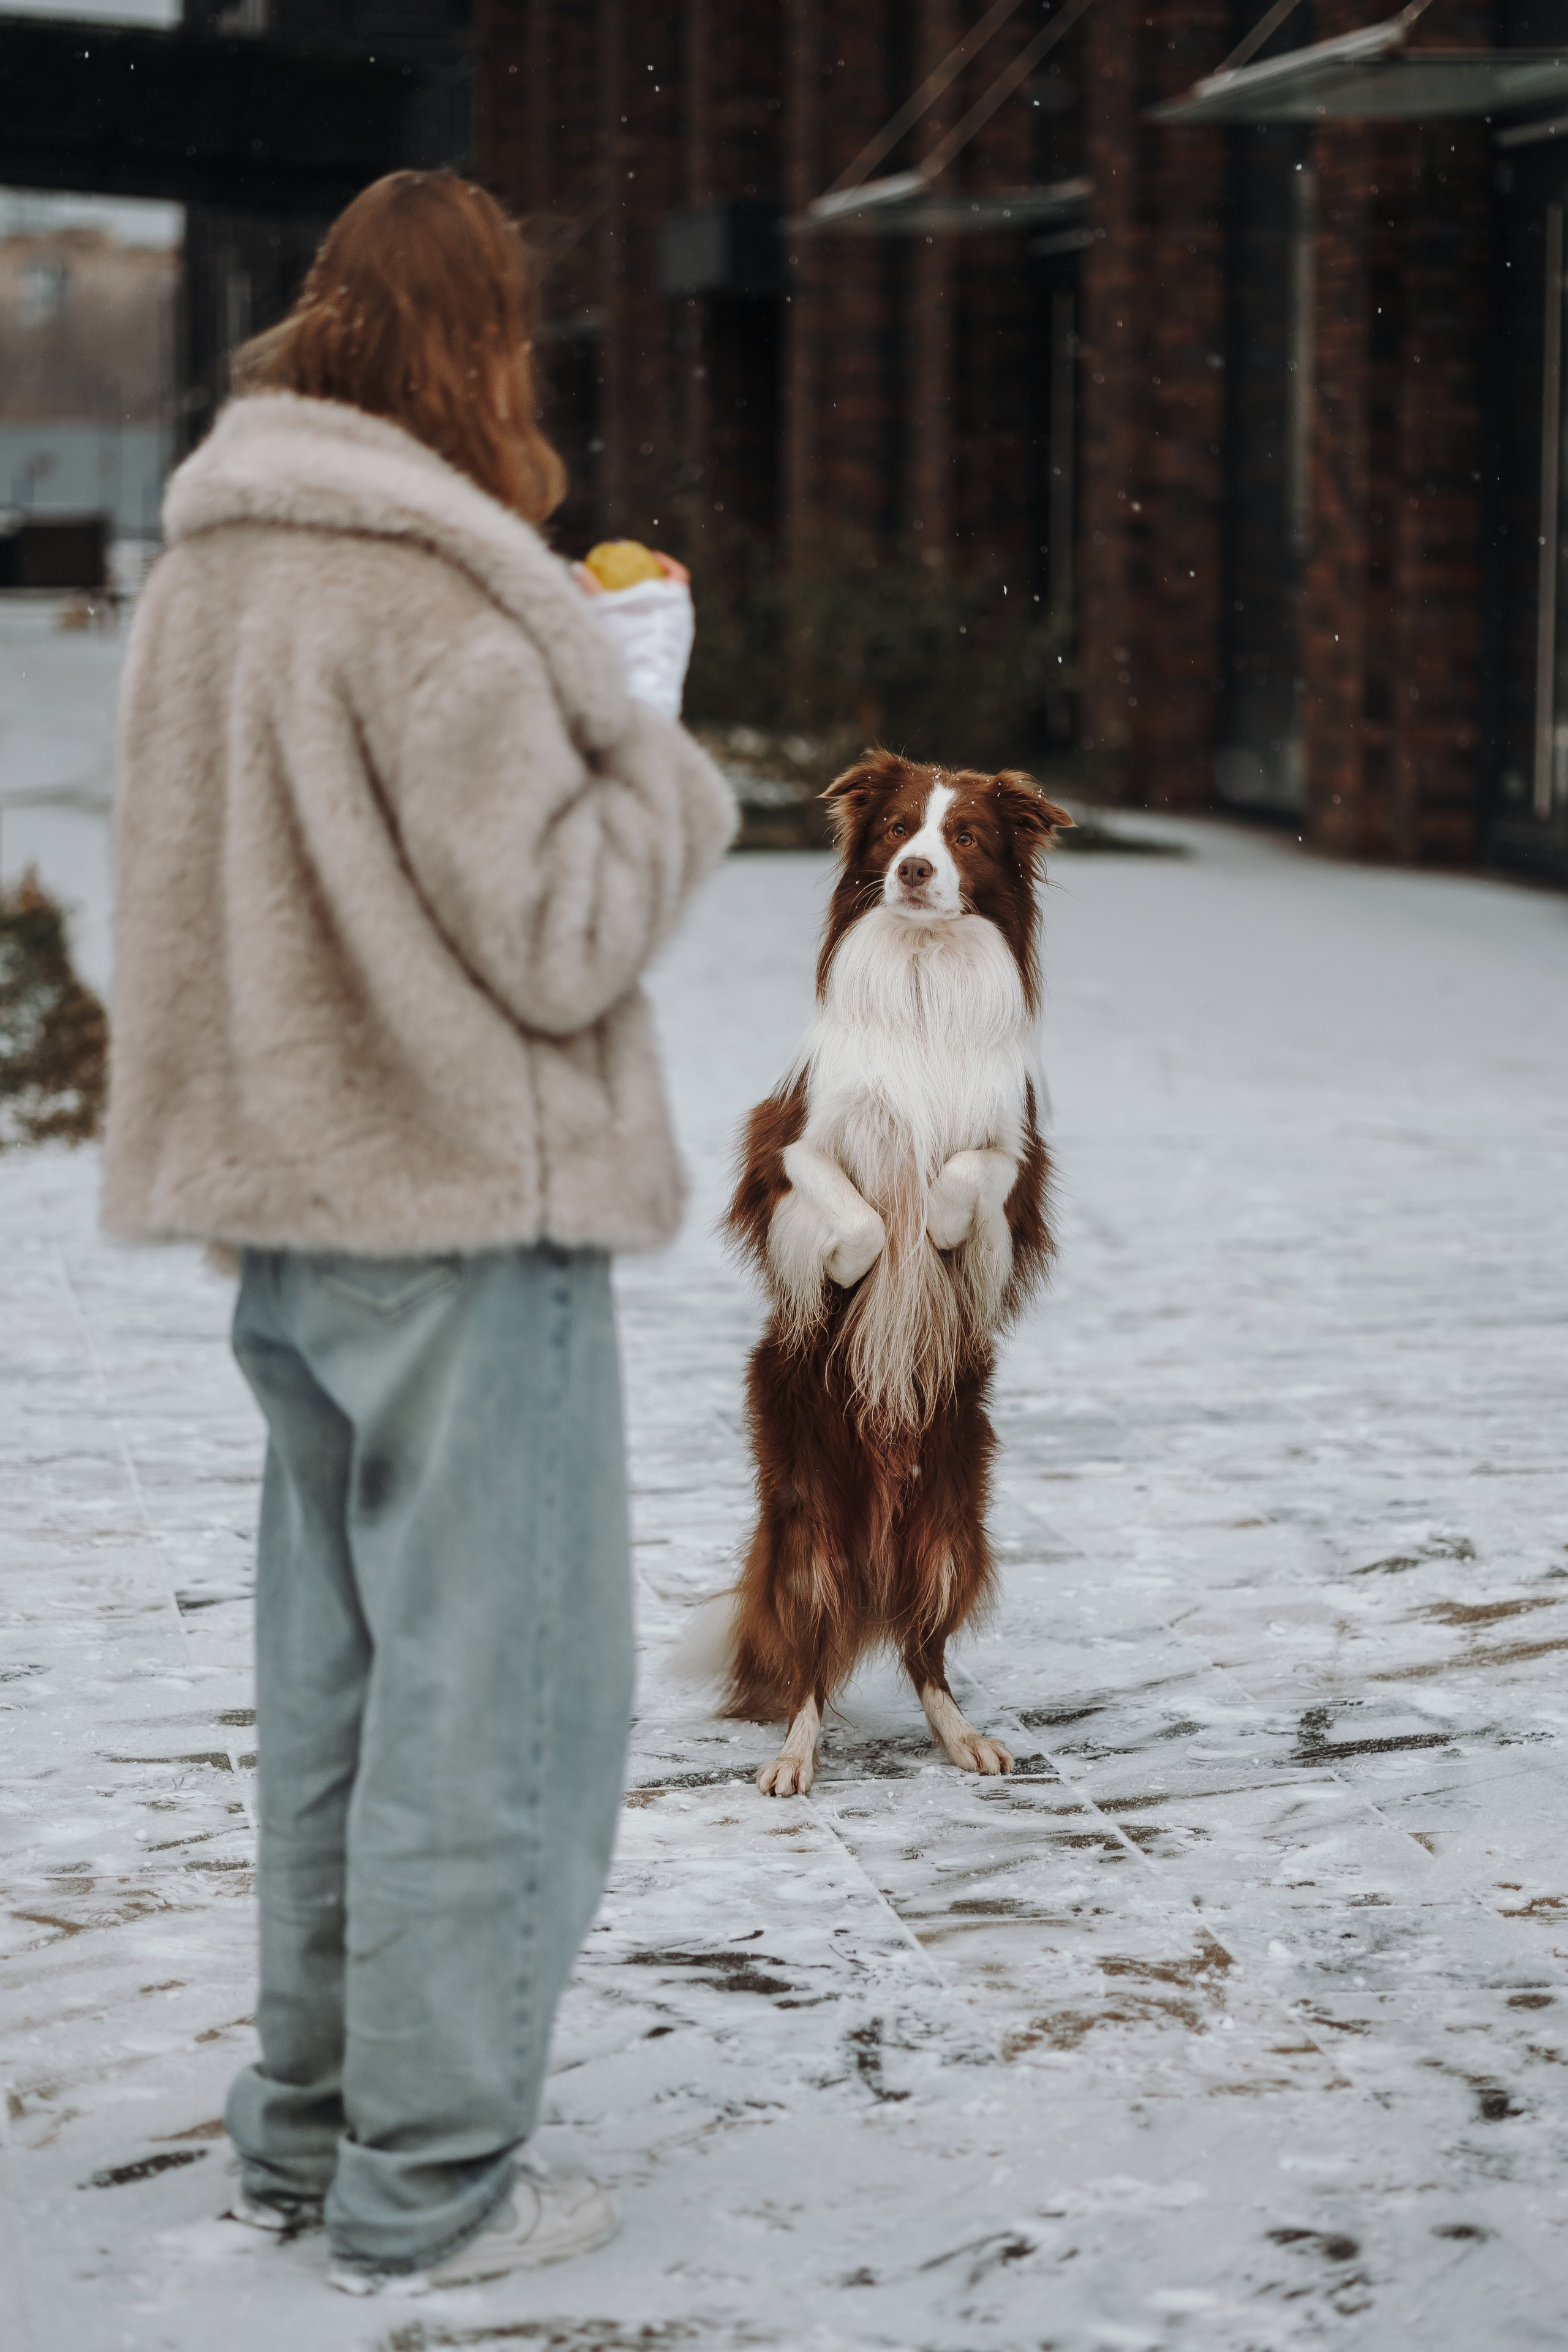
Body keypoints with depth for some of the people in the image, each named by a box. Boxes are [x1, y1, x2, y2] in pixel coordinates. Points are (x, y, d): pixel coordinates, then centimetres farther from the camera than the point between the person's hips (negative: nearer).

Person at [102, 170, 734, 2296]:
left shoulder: (207, 568, 9)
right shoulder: (432, 594, -18)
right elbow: (560, 938, -17)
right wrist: (666, 775, -1)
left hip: (294, 1212, 9)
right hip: (467, 1205, -8)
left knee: (331, 1679, 18)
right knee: (484, 1696, 1)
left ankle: (307, 2126, 27)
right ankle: (429, 2184, 8)